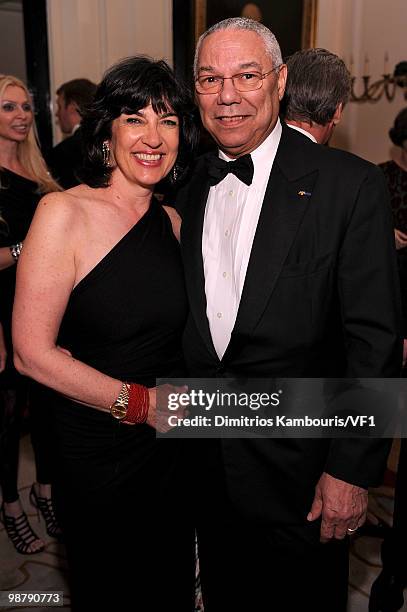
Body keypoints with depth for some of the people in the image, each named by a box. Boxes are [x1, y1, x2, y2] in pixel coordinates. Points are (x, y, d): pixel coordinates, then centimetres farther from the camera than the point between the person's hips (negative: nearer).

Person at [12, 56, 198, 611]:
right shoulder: (64, 213, -15)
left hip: (173, 446, 5)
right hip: (100, 454, -5)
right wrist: (141, 402, -15)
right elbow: (32, 353, -17)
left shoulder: (172, 221, 4)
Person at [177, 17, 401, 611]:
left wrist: (352, 470, -15)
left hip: (299, 471, -4)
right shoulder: (189, 189, 3)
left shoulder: (350, 184, -13)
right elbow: (188, 323, 9)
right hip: (207, 463, 5)